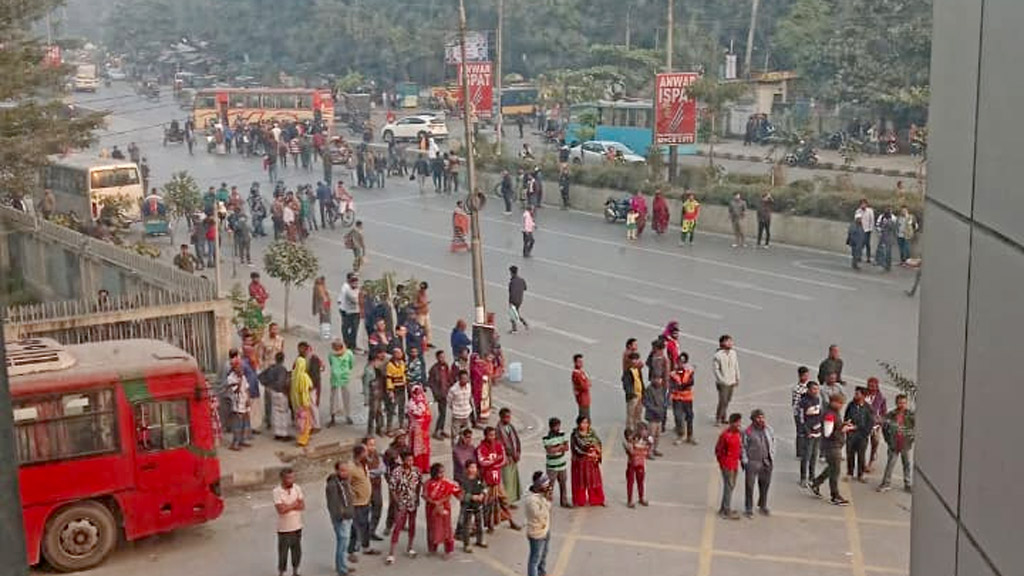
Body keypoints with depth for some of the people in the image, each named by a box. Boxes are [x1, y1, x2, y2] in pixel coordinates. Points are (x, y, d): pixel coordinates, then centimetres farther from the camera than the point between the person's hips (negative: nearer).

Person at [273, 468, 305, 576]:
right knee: (283, 552, 4)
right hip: (284, 528, -4)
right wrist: (295, 504, -13)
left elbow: (302, 506, -6)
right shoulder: (277, 491, -15)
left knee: (297, 551, 14)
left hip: (297, 526, 4)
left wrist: (288, 506, -17)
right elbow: (281, 509, -23)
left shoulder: (297, 488, -2)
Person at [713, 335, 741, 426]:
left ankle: (723, 418, 24)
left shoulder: (733, 353, 2)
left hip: (732, 382, 6)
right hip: (723, 383, -6)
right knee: (723, 401, -5)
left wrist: (737, 379, 12)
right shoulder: (718, 355, -15)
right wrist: (721, 380, -14)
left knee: (728, 400, 12)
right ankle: (718, 419, 9)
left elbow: (736, 367, 10)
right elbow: (716, 369, -11)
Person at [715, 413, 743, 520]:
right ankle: (727, 512, 1)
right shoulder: (725, 435, -17)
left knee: (731, 486, 15)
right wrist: (722, 462, -9)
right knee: (728, 487, -5)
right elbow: (718, 450, -12)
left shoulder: (739, 434, 6)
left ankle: (723, 509, 28)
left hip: (735, 464, 8)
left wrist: (741, 459, 12)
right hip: (727, 465, -8)